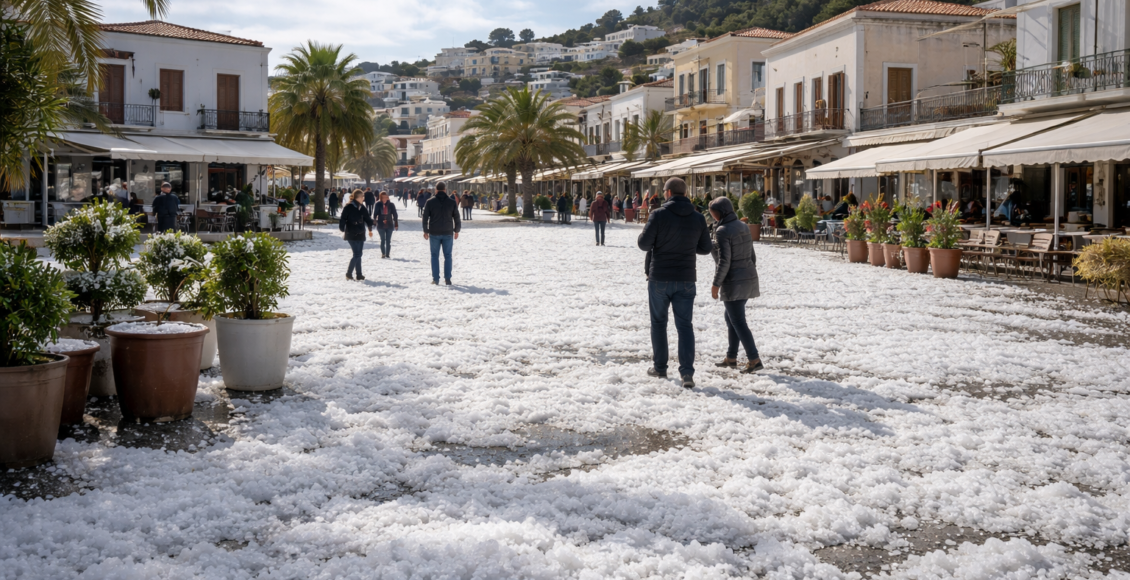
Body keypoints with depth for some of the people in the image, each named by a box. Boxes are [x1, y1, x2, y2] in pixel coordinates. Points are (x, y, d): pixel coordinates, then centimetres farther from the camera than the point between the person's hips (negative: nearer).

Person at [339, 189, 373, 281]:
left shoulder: (361, 207, 11)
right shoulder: (348, 207, -11)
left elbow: (367, 218, 23)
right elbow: (343, 218, -13)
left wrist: (370, 229, 29)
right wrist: (342, 229, -20)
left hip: (360, 234, 7)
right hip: (352, 235, -7)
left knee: (358, 255, 10)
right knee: (357, 255, -12)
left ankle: (359, 274, 15)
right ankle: (349, 274, -3)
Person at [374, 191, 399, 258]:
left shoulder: (391, 205, 0)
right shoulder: (378, 204, -2)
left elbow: (395, 215, 3)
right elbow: (375, 214, -1)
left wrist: (396, 224, 1)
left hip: (389, 225, 0)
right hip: (381, 225, 0)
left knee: (388, 241, 3)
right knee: (382, 240, 4)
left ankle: (387, 254, 10)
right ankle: (383, 253, 12)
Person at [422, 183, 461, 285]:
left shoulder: (430, 202, -2)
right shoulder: (452, 202, -1)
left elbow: (425, 217, -1)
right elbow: (457, 218, 4)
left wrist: (426, 231, 7)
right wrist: (456, 231, 13)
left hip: (434, 233, 0)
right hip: (448, 233, 0)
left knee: (434, 255, 8)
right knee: (447, 256, 7)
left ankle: (435, 279, 5)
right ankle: (447, 279, 4)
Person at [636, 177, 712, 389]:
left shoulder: (659, 215, -12)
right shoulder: (698, 218, 0)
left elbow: (644, 244, -11)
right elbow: (705, 248, 8)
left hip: (659, 278, -2)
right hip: (686, 280, 2)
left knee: (658, 322, 14)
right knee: (685, 325, 5)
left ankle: (660, 367, 22)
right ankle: (687, 371, -9)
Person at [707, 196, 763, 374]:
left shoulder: (722, 231, -16)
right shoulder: (743, 227, 9)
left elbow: (724, 261, -21)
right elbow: (751, 255, 13)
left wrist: (716, 284, -14)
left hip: (733, 283, -9)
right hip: (748, 280, 9)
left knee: (738, 322, -3)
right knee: (731, 318, 19)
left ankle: (754, 360, -5)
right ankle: (731, 358, 24)